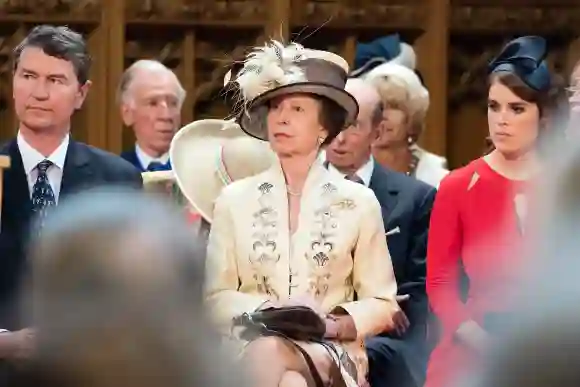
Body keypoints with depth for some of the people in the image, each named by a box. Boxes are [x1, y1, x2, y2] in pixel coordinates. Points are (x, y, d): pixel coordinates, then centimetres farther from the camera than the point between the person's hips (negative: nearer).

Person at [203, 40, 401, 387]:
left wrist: (336, 324, -13)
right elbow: (216, 299, 8)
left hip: (334, 354, -1)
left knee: (269, 354, -38)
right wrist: (270, 309, -12)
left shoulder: (359, 202, 8)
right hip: (251, 347, 1)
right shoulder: (234, 200, 11)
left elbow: (383, 305, 8)